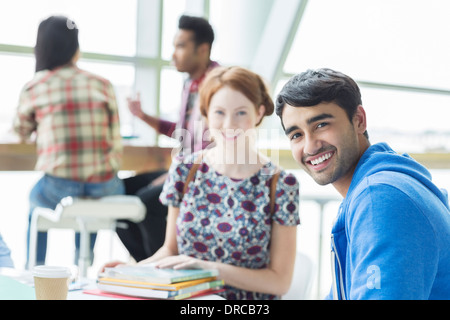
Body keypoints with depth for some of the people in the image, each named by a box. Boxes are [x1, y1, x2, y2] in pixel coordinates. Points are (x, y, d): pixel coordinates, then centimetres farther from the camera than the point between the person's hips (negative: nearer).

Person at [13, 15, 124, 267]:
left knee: (36, 198, 35)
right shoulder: (103, 85, 3)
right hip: (106, 189, 1)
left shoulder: (33, 89, 1)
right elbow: (116, 142, 3)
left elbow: (21, 131, 20)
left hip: (59, 190, -1)